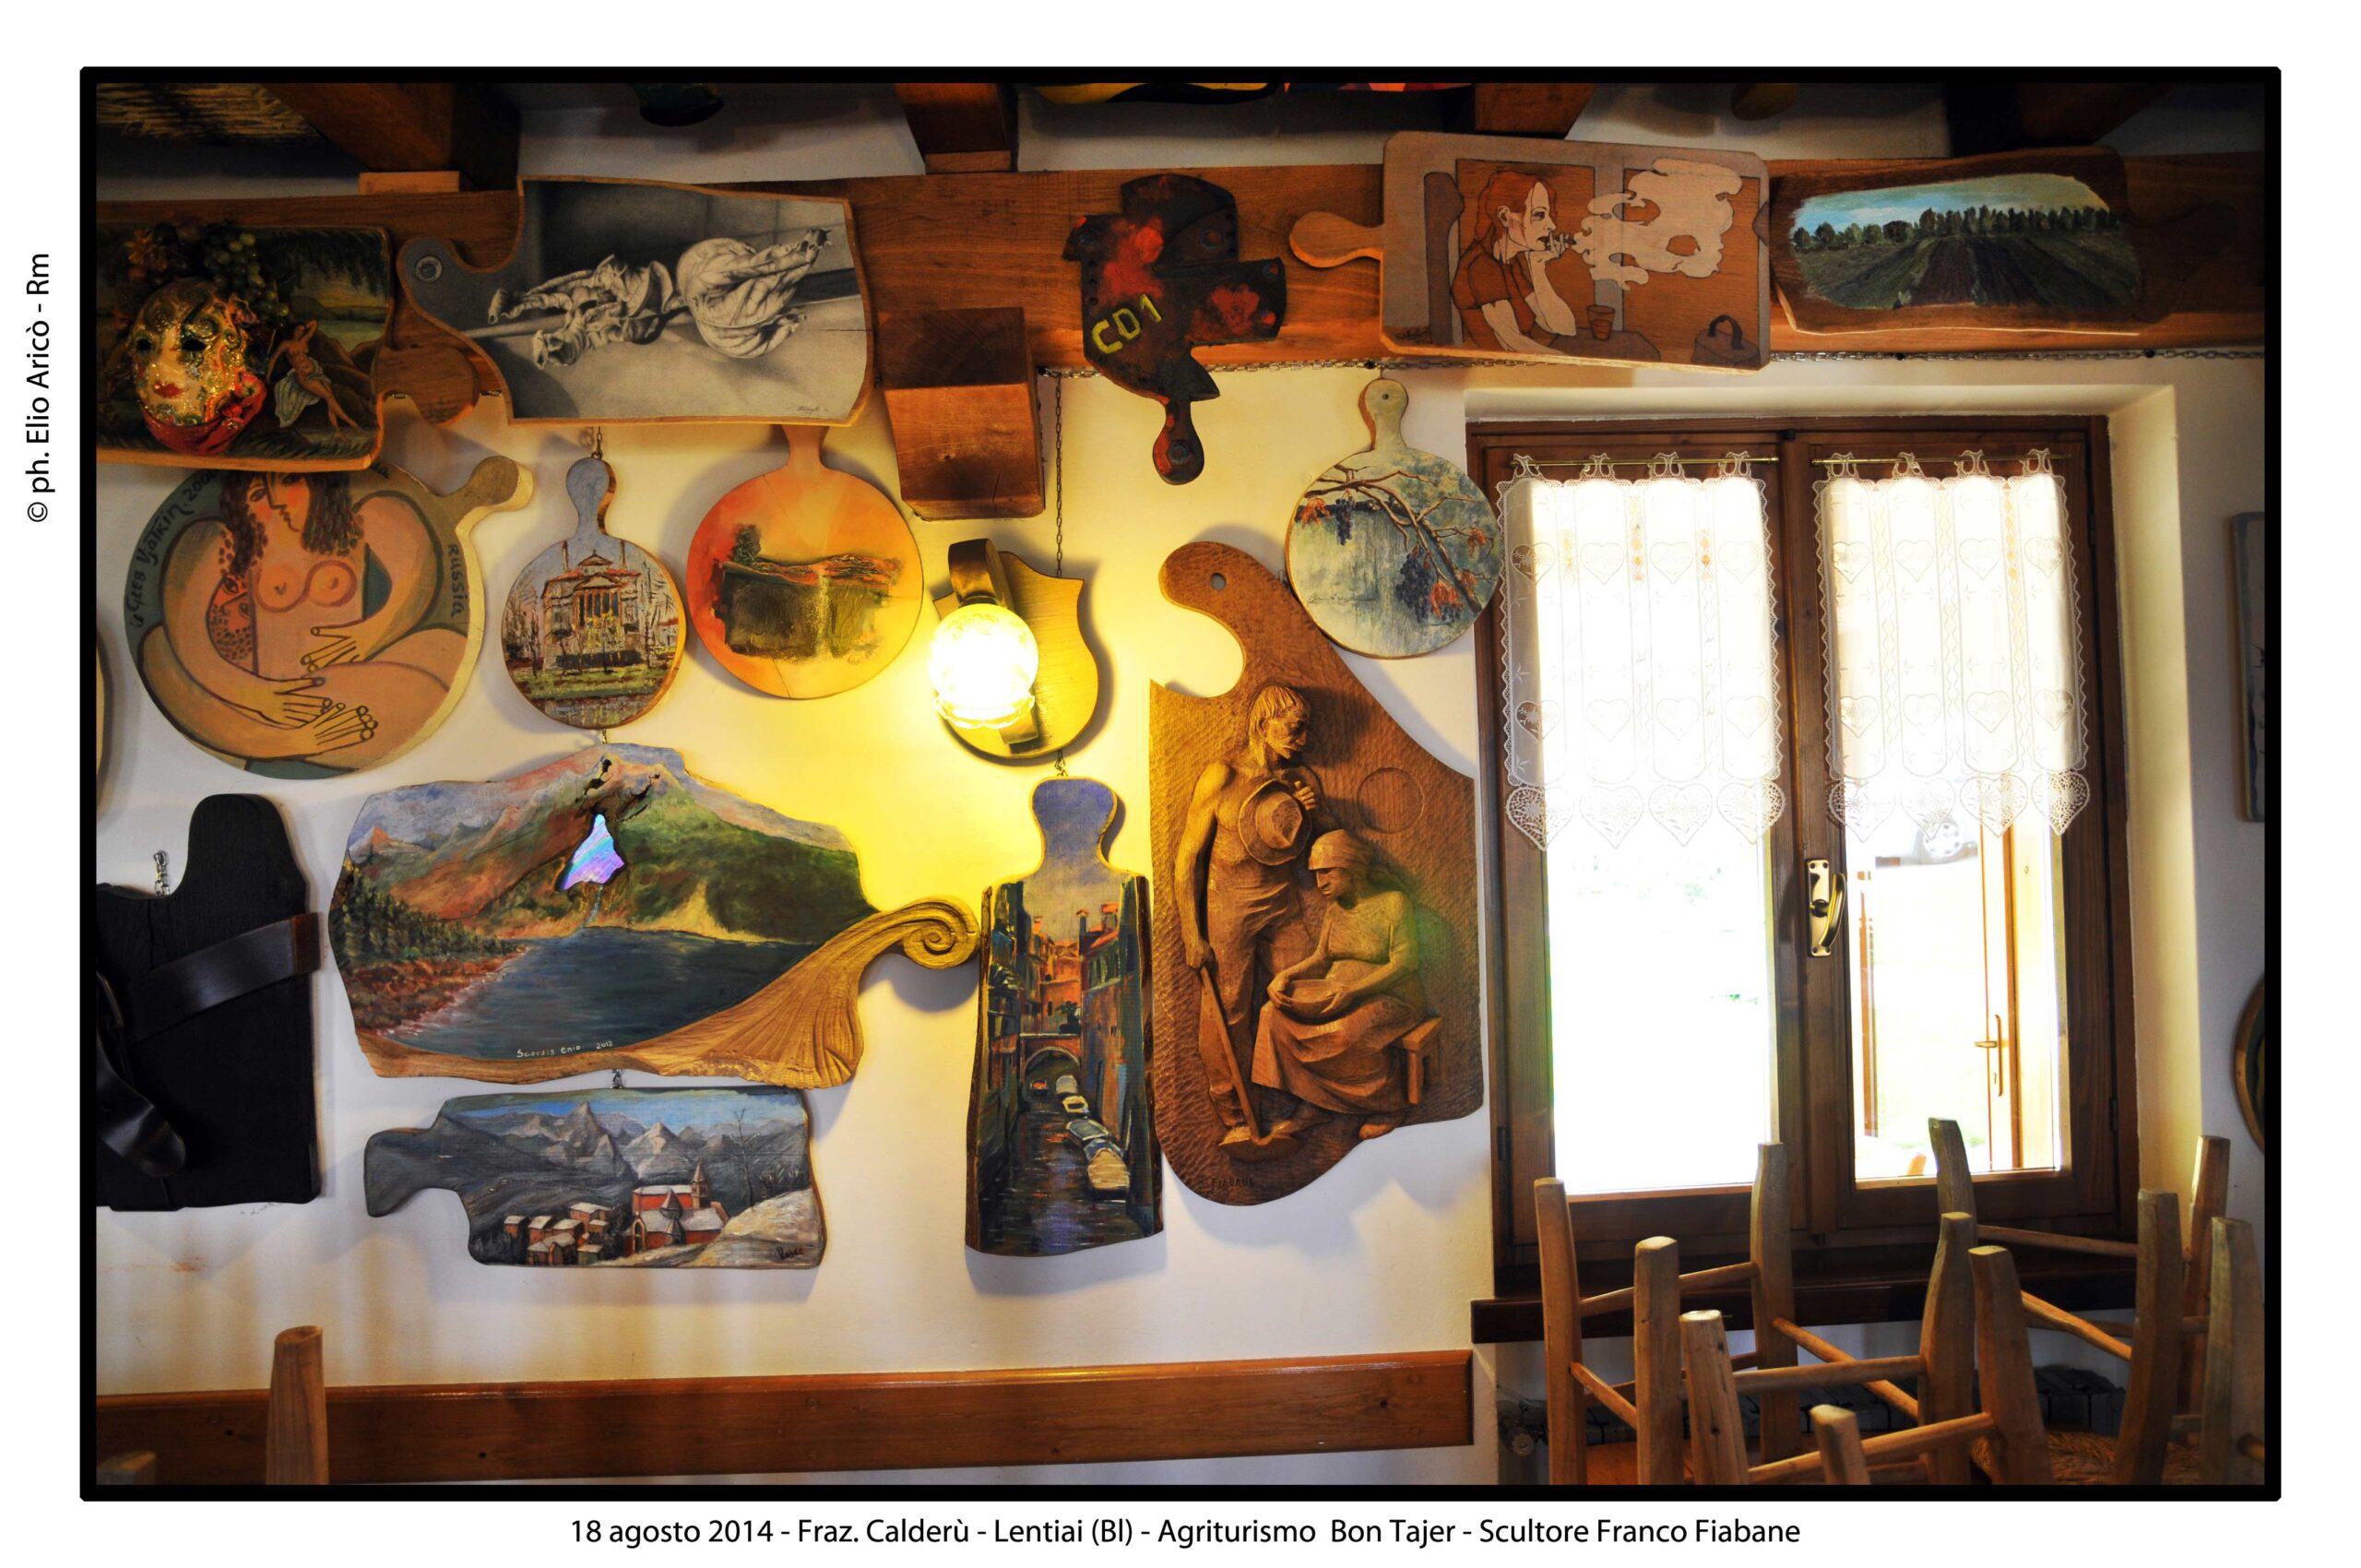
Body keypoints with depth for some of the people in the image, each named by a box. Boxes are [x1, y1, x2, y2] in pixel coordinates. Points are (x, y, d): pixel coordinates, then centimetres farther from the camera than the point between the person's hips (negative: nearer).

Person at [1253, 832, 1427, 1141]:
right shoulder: (1335, 909, 10)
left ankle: (1390, 1103, -9)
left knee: (1351, 1030, -38)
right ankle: (1311, 1104, -13)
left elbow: (1404, 963, -17)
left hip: (1390, 997, -7)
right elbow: (1320, 959, 10)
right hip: (1338, 992, 7)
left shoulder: (1394, 902, -11)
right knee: (1276, 1012, -16)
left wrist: (1354, 991, -28)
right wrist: (1284, 976, -10)